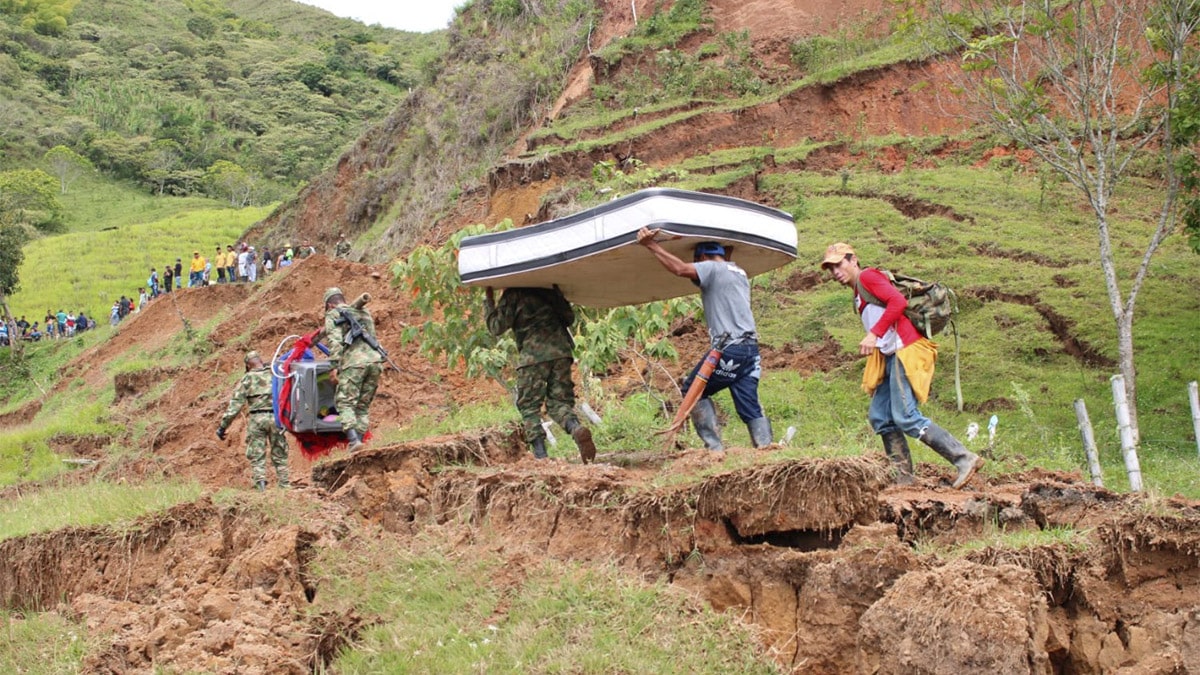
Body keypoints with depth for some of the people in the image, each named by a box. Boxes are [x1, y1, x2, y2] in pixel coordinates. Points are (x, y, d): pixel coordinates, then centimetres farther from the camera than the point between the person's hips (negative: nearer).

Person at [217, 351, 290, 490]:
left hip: (257, 418, -2)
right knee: (279, 455, 11)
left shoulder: (247, 378, 5)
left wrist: (223, 425, 2)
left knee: (257, 457, 4)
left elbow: (235, 403, 0)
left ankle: (261, 487, -7)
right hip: (276, 417, 2)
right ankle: (284, 487, 9)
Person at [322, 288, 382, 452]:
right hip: (375, 360, 5)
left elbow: (335, 341, -4)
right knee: (363, 405, 12)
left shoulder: (333, 315, 10)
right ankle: (360, 437, 2)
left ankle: (354, 439, -19)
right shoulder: (364, 312, 28)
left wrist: (333, 367, -7)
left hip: (354, 362, -5)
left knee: (344, 402, -2)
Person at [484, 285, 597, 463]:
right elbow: (570, 317, 24)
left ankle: (540, 455, -7)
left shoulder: (513, 295, 3)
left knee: (529, 406, 5)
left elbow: (496, 327, 2)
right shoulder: (548, 288, 19)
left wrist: (488, 300, 12)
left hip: (534, 356, -4)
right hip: (561, 352, 5)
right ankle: (577, 429, -20)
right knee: (559, 402, 11)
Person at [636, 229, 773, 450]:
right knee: (750, 406, 6)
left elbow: (680, 269, -19)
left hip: (728, 348, -8)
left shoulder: (712, 268, -2)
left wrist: (652, 246, -18)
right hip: (751, 348, 8)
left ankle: (714, 446, -2)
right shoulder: (740, 272, 23)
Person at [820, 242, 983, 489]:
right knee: (880, 417, 8)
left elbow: (898, 301, -17)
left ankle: (965, 459, -16)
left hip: (905, 350, -10)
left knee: (906, 418, -16)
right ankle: (903, 479, 10)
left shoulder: (867, 277, -2)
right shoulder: (858, 295, 25)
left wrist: (873, 334, -22)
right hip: (891, 357, 10)